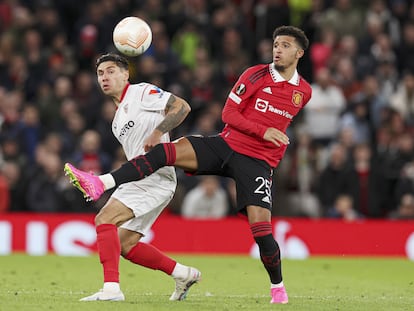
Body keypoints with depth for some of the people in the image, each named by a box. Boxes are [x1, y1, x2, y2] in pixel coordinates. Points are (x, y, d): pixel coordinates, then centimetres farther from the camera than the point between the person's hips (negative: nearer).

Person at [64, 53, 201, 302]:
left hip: (155, 176, -10)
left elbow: (182, 106, -10)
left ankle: (111, 287, -30)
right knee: (126, 245, 8)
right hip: (140, 179, 10)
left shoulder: (142, 92, 0)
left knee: (105, 218, -22)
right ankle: (184, 274, 17)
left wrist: (158, 132, -22)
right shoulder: (118, 119, 26)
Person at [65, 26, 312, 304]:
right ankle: (101, 184, -30)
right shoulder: (256, 75, 0)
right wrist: (263, 131, -16)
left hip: (258, 162, 0)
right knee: (167, 151, -23)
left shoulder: (304, 92, 7)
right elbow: (229, 114, -5)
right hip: (226, 145, 0)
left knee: (261, 227, -15)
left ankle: (278, 287, 9)